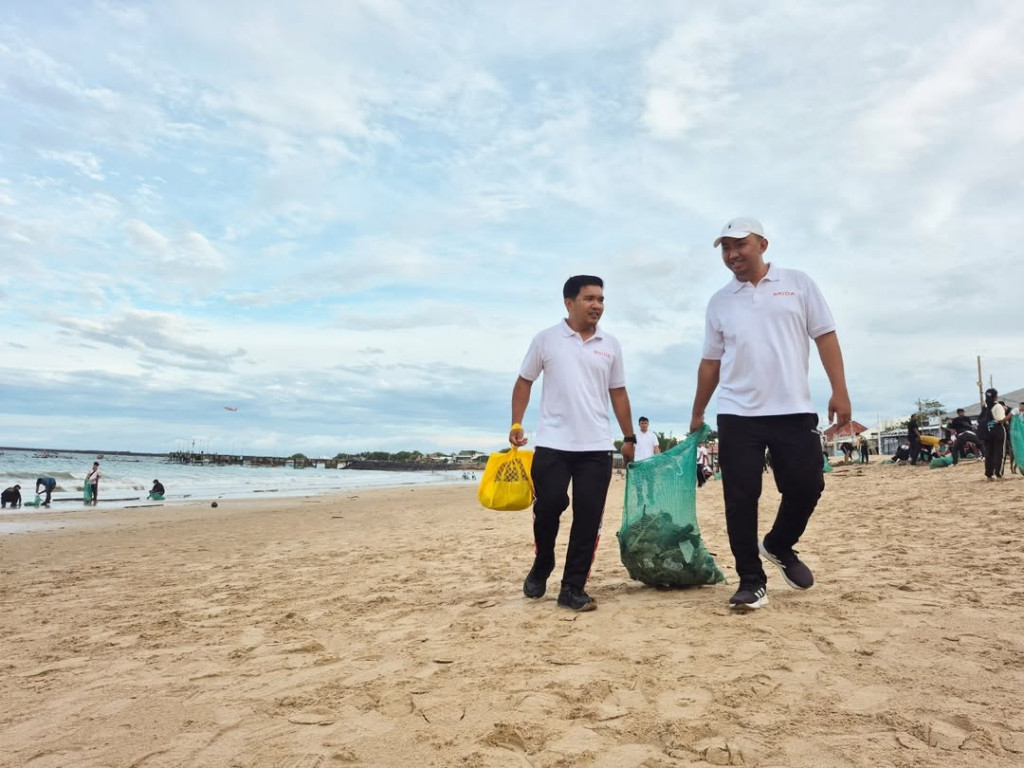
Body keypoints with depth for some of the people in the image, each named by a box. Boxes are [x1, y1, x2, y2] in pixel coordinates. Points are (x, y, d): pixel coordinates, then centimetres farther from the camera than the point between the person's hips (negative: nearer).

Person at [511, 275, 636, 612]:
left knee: (588, 517, 0)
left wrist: (629, 437, 12)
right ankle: (541, 567, 26)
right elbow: (524, 383, 6)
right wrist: (516, 423, -5)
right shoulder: (546, 339, 2)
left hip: (597, 446, 3)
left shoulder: (611, 345, 9)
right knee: (548, 508, -1)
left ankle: (573, 588, 9)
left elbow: (618, 393, 14)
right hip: (552, 444, -2)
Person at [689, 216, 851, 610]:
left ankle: (779, 546, 29)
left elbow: (825, 337, 3)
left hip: (794, 411, -1)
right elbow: (710, 362, 13)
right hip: (737, 415, 1)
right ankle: (752, 581, 11)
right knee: (740, 499, -1)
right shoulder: (719, 302, 11)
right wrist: (696, 414, 13)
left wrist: (839, 391, -7)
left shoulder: (798, 284, 6)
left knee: (807, 486, 0)